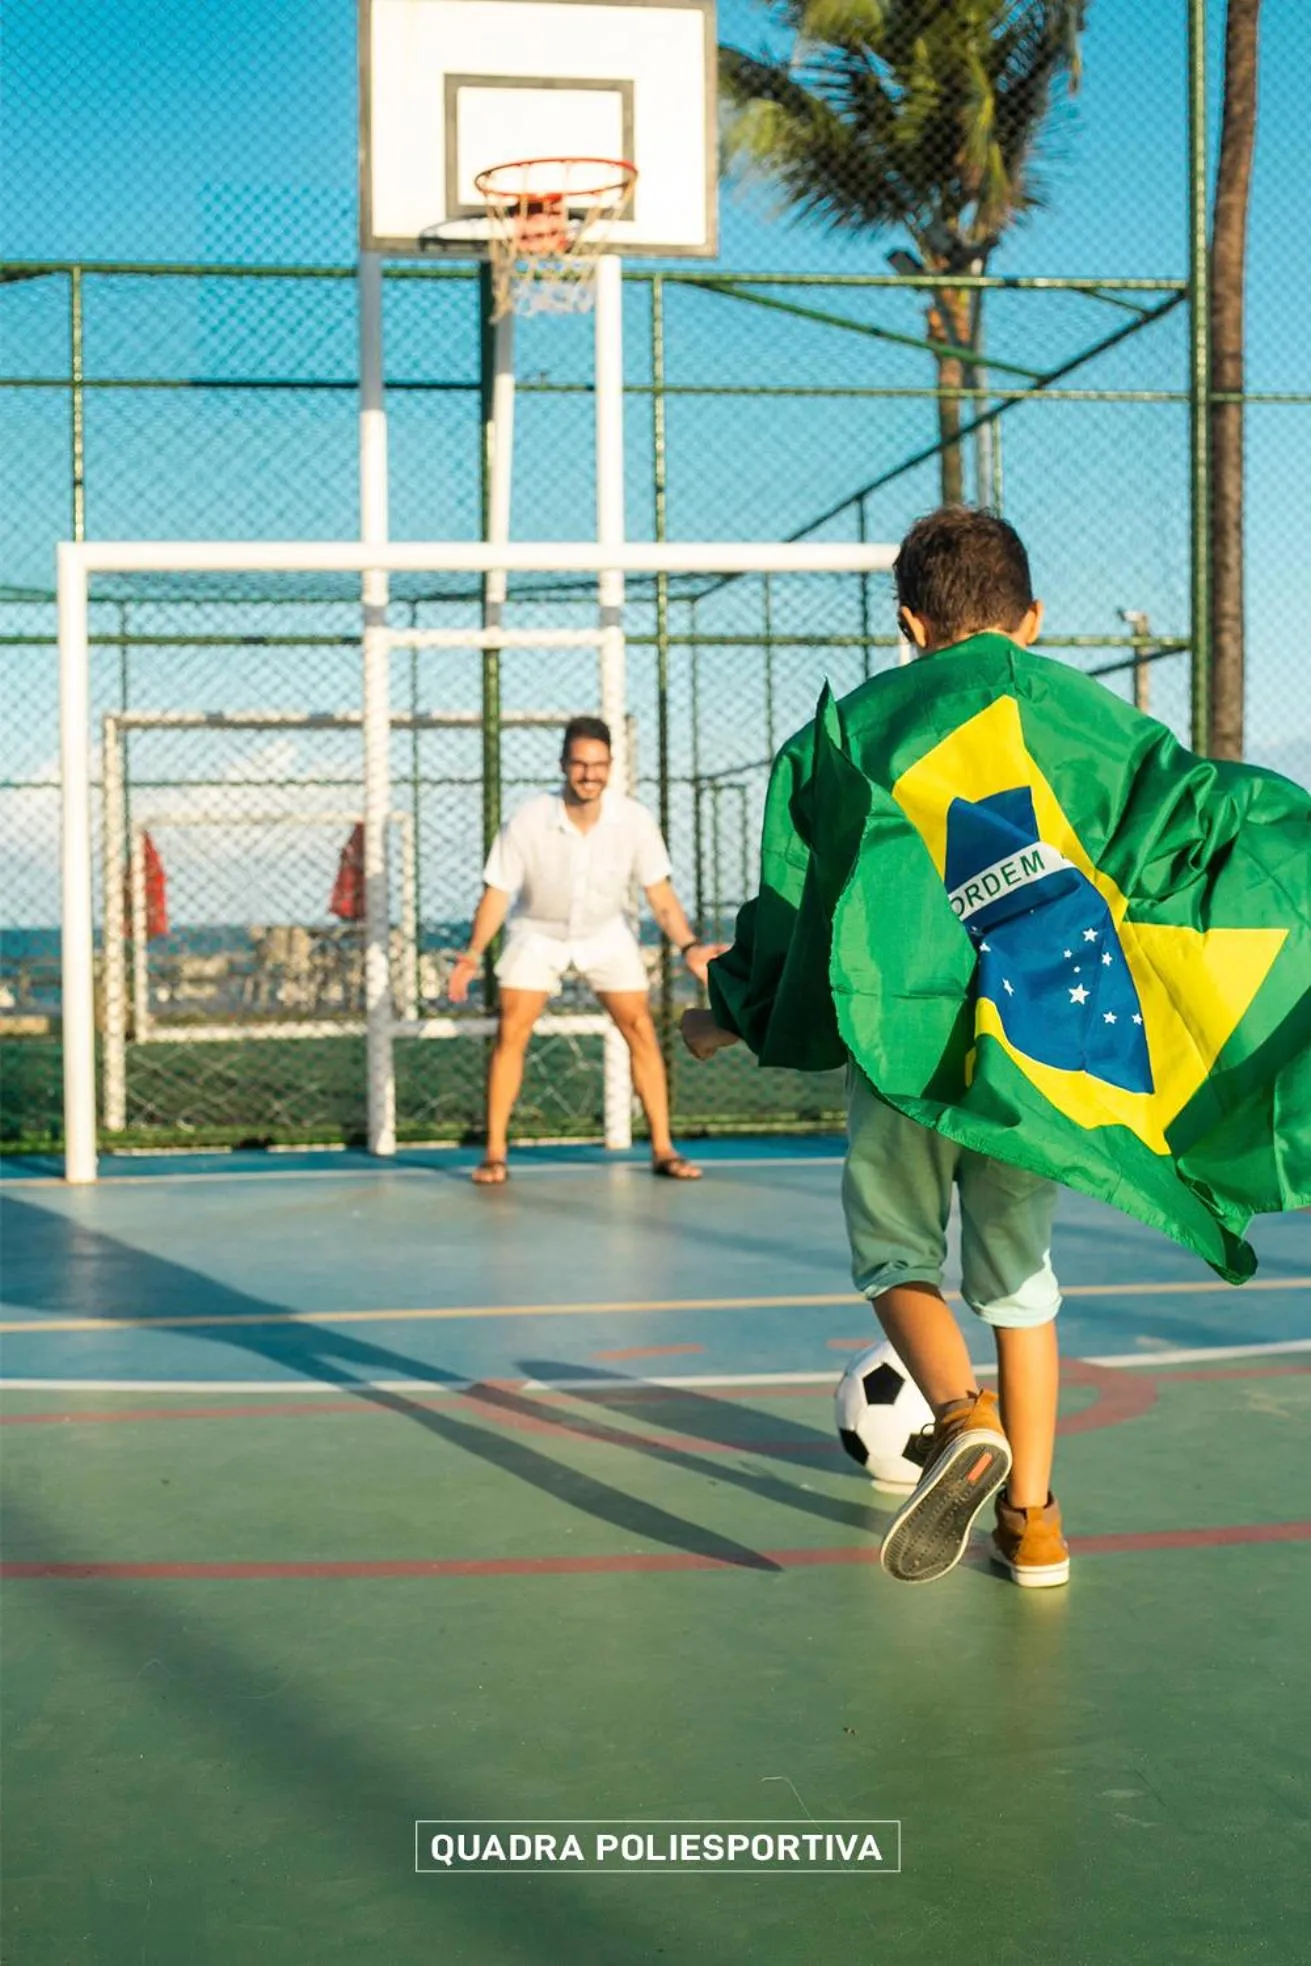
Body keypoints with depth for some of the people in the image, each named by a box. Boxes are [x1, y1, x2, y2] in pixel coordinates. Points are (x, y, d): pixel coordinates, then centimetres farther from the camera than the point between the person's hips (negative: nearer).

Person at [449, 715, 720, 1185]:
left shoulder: (635, 820, -22)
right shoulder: (527, 823, -26)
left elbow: (660, 893, -12)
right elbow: (497, 892, -16)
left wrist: (688, 946, -22)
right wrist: (474, 953, -26)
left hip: (605, 933, 1)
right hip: (538, 934, -1)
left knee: (640, 1030, -5)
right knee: (510, 1033, -11)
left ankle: (663, 1149, 5)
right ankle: (494, 1154, -2)